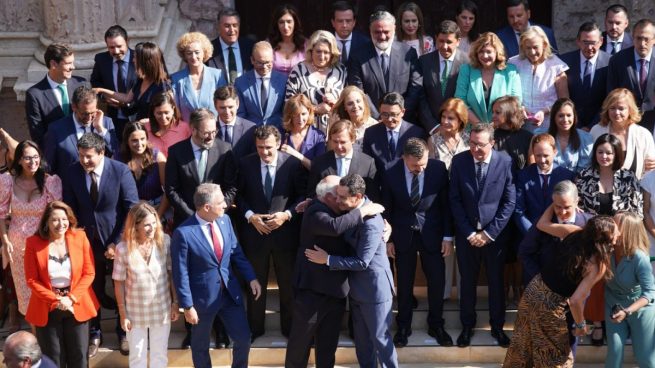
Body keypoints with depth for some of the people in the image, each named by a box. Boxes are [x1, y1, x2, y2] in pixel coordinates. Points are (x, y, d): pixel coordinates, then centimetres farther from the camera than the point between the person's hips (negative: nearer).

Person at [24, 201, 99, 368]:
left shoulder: (80, 237, -5)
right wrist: (55, 300, -17)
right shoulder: (33, 243, -9)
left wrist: (71, 298, -14)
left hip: (77, 307, 1)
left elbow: (89, 273, -3)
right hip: (47, 310, -1)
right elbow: (32, 280, -7)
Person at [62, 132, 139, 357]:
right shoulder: (72, 173, -7)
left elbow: (132, 210, -13)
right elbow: (70, 210, 2)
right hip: (88, 240, 2)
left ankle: (124, 332, 34)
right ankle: (93, 335, 30)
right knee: (92, 290, 10)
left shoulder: (121, 171, -15)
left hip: (116, 240, -2)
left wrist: (118, 243, -15)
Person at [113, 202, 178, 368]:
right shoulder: (123, 248, -16)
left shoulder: (165, 241, -13)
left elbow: (172, 273, -3)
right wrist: (123, 314, -5)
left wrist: (175, 302, -1)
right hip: (136, 312, -1)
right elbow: (119, 282, -8)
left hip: (162, 309, 1)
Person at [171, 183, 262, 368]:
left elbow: (236, 252, 9)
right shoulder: (183, 233, -21)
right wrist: (187, 306, -14)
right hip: (203, 297, -5)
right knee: (201, 346, 16)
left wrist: (251, 278, 3)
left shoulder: (225, 220, -3)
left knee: (244, 339, 11)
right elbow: (181, 274, -16)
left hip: (230, 292, 5)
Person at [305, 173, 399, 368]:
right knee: (361, 337, 19)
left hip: (374, 287, -8)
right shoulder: (351, 209, -4)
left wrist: (327, 260, -22)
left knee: (379, 337, 5)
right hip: (357, 285, 9)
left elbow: (362, 262, -26)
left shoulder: (371, 223, -30)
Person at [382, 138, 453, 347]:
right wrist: (388, 239, 1)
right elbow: (387, 208, -2)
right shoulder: (391, 174, -14)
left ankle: (436, 325, 26)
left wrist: (448, 236, -4)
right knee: (404, 283, 11)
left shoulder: (438, 169, -14)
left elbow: (446, 204, -5)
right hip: (402, 235, 0)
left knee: (437, 281, 8)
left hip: (432, 233, 0)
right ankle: (403, 326, 27)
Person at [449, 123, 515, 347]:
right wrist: (468, 233, -9)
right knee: (467, 281, 12)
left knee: (496, 281, 12)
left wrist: (490, 232, -11)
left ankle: (497, 326, 29)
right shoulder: (459, 161, -6)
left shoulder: (505, 162, -10)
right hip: (466, 233, 1)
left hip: (495, 233, -1)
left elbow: (510, 201, -8)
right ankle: (467, 326, 28)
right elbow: (454, 200, -4)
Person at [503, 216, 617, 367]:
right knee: (556, 356, 18)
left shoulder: (576, 234, -7)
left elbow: (543, 223, 7)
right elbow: (575, 301, -26)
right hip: (550, 305, -6)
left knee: (523, 345, 26)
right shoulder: (598, 264, -23)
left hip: (534, 290, 6)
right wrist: (580, 324, -9)